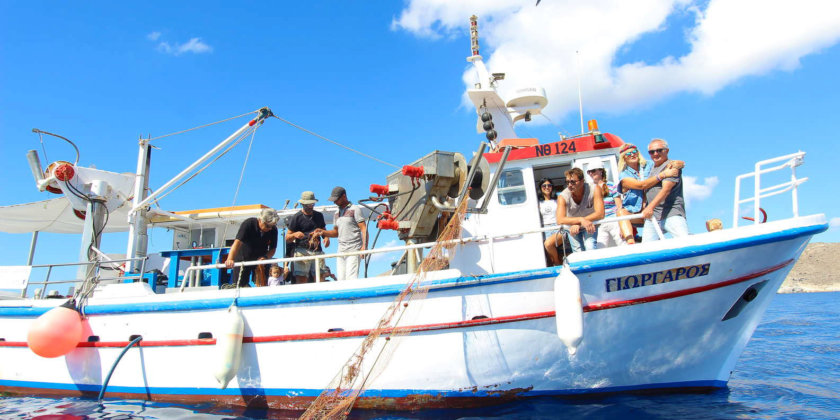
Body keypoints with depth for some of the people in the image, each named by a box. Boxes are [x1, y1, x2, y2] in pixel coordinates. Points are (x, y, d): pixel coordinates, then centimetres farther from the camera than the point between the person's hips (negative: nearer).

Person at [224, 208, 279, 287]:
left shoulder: (273, 229, -15)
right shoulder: (248, 224, -24)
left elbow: (273, 249, -4)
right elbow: (238, 242, -35)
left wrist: (266, 257, -27)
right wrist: (230, 259, -50)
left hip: (260, 259, 2)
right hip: (243, 258, -2)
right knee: (239, 285, -2)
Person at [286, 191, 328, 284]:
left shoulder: (319, 216, 18)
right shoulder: (296, 217, 3)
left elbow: (324, 230, 29)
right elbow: (287, 238, 3)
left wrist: (326, 237, 6)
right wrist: (295, 234, -19)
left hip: (317, 251, 4)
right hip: (302, 251, -4)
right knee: (301, 280, -12)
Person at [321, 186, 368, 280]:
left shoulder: (355, 209, -1)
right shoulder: (337, 213, 20)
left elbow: (364, 229, -6)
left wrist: (364, 246, -17)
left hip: (353, 251, -7)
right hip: (341, 251, 7)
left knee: (351, 279, -14)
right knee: (341, 279, 2)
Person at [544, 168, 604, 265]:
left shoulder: (594, 189, -23)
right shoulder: (563, 197, -25)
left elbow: (600, 214, -29)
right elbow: (560, 220, -36)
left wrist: (577, 224, -34)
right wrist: (581, 220, -49)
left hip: (590, 225, 0)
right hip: (572, 227, 0)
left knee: (590, 249, -22)